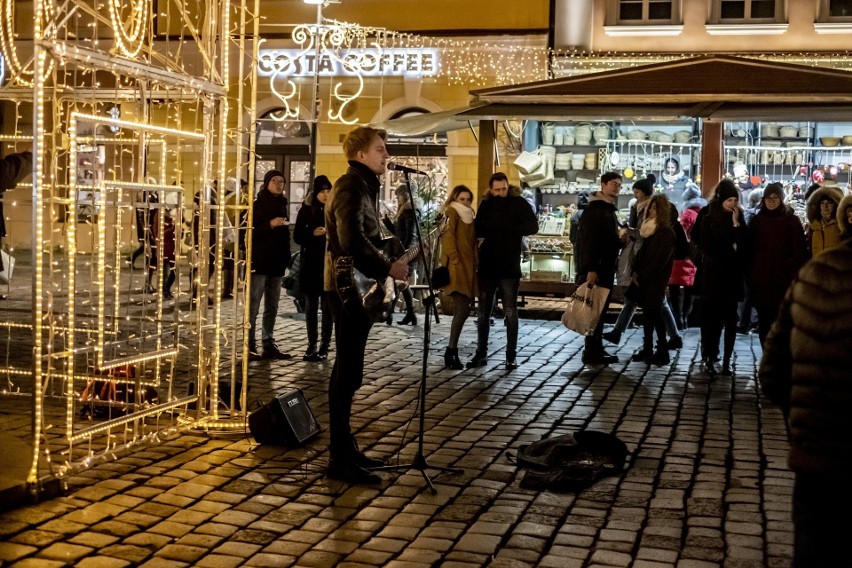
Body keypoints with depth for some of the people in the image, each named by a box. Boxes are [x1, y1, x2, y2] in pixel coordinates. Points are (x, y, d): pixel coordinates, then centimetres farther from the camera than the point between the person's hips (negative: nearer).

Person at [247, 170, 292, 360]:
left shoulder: (281, 204, 16)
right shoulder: (257, 204, -4)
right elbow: (249, 232, -11)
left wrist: (286, 258, 15)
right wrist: (270, 224, -20)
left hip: (276, 263, 7)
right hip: (259, 262, -7)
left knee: (272, 307, 8)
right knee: (253, 306, -6)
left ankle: (269, 345, 12)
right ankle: (249, 346, -4)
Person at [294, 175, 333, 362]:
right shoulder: (306, 210, 5)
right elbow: (297, 236, 4)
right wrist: (313, 234, -13)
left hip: (330, 264, -1)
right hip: (310, 264, 1)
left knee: (327, 306, -1)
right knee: (310, 306, 4)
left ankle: (324, 345, 4)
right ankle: (312, 344, 12)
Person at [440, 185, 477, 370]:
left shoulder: (469, 217, 22)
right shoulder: (451, 213, -2)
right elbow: (448, 238, -14)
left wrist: (474, 265, 14)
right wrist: (456, 261, -20)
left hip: (468, 268, 8)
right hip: (456, 268, -8)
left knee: (460, 312, 7)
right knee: (463, 310, -16)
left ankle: (452, 351, 12)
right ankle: (451, 351, -12)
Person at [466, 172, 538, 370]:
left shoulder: (519, 203, -3)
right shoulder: (486, 204, 9)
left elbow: (533, 227, -13)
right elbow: (477, 230, 8)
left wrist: (506, 228, -19)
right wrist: (490, 229, -14)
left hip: (509, 267, -4)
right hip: (487, 265, 4)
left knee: (510, 312, 0)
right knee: (483, 313, 9)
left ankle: (511, 356, 7)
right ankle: (481, 353, 17)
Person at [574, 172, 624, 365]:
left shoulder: (609, 210, 18)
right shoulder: (594, 209, -13)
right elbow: (588, 240, -22)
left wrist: (620, 239, 9)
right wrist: (591, 269, -27)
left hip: (605, 268, 10)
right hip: (594, 269, -10)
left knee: (600, 310, 12)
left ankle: (596, 350, 19)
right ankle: (592, 353, -3)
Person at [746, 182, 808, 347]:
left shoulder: (791, 220, 0)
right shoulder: (757, 220, 8)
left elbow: (799, 251, -3)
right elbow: (750, 249, 10)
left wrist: (797, 276, -8)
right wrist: (750, 275, 5)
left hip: (783, 278, -3)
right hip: (760, 278, 3)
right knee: (764, 320, 6)